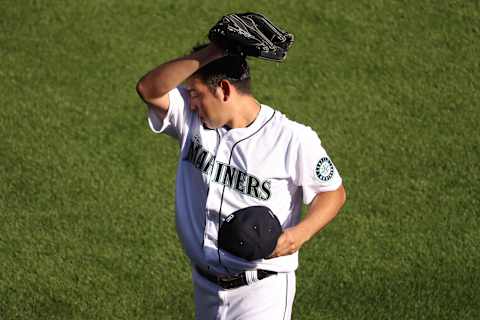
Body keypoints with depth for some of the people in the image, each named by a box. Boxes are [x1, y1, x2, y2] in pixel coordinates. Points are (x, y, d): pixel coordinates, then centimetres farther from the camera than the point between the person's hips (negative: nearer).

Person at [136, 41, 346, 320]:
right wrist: (207, 55, -25)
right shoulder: (193, 119, -1)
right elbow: (149, 89, -15)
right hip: (206, 286, 6)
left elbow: (333, 192, -3)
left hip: (261, 290, -6)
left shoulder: (294, 139, -14)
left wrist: (301, 233, -22)